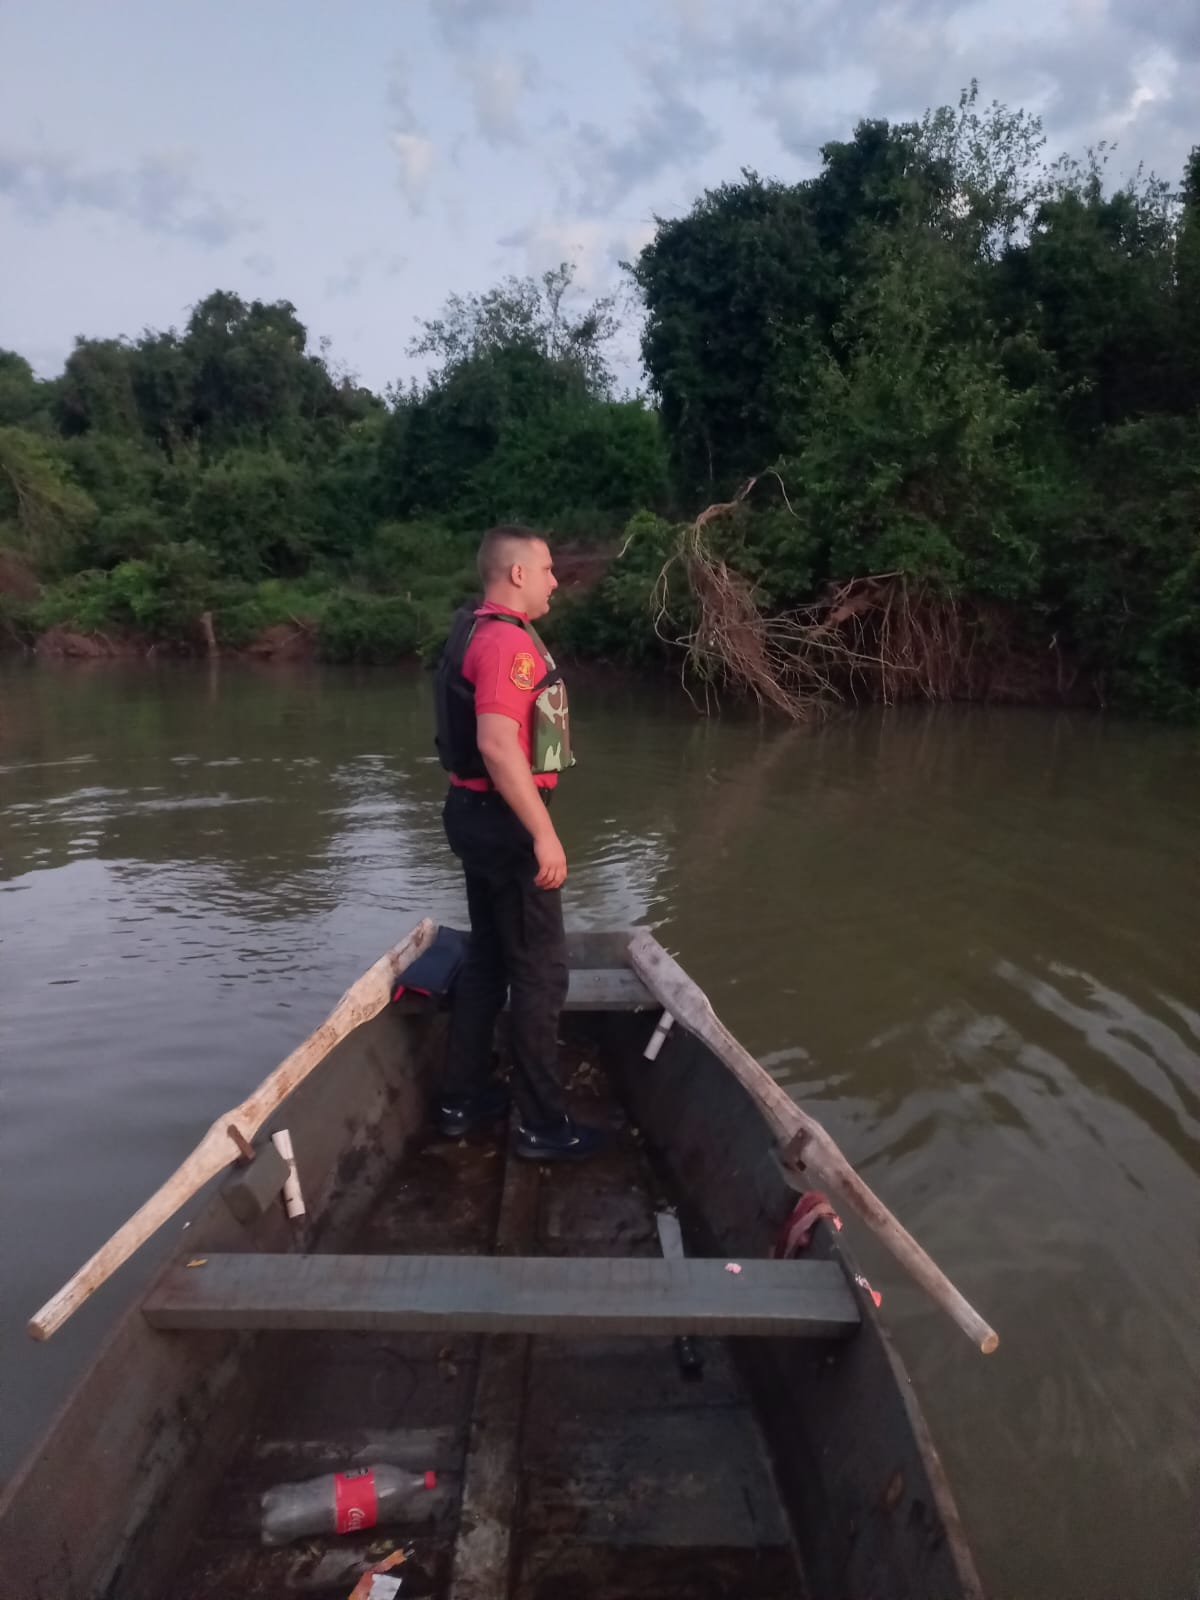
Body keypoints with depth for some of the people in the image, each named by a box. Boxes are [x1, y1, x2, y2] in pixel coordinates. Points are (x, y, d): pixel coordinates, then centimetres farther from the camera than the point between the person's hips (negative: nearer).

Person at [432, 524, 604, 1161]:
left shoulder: (477, 630, 13)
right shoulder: (507, 640, -20)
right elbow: (498, 746, -30)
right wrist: (544, 834, -27)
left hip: (479, 813, 10)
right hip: (506, 820, -10)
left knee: (487, 957, 18)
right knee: (540, 970, -1)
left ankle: (463, 1098, 29)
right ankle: (543, 1124, 10)